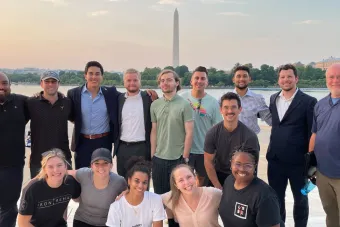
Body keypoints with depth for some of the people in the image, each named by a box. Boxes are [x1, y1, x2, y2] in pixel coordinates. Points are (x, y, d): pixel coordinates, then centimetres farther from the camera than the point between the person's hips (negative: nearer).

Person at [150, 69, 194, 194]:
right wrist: (152, 154, 4)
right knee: (159, 194, 15)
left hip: (178, 158, -3)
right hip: (158, 158, 4)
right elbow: (154, 131, 8)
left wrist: (185, 157, -10)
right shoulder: (155, 105, 5)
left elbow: (189, 133, -8)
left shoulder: (184, 105, -7)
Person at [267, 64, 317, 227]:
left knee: (300, 199, 16)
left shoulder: (308, 101, -9)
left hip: (298, 161, -4)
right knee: (276, 198, 16)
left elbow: (313, 133, -8)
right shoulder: (273, 99, 7)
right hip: (275, 160, 4)